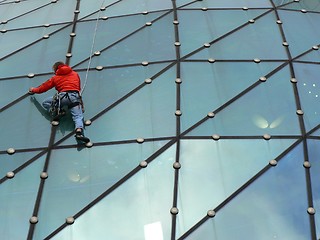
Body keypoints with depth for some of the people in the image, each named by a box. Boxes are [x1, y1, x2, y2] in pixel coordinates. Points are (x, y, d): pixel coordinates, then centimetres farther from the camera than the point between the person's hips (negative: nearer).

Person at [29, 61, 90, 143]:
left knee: (45, 103, 19)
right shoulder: (75, 74, 28)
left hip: (63, 96, -2)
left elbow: (44, 86, 32)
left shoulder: (55, 77, 22)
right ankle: (79, 131, -42)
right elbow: (79, 87, 38)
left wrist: (34, 90, 49)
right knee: (78, 117, -10)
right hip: (75, 97, 2)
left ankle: (58, 111, -8)